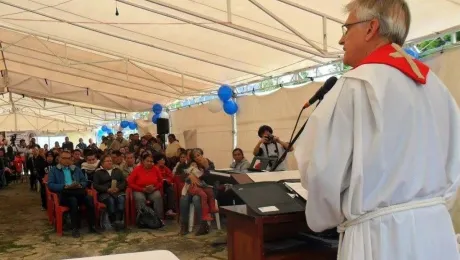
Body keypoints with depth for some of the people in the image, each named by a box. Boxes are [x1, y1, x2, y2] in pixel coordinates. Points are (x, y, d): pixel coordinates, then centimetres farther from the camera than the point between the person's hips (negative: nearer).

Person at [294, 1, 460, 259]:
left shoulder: (356, 85, -14)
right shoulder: (436, 85, 7)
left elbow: (323, 171, -15)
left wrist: (323, 220, 3)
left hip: (381, 237, -6)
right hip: (438, 228, 7)